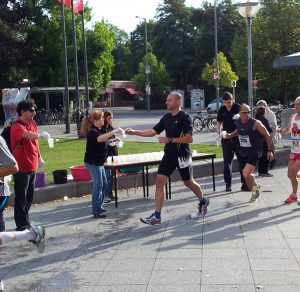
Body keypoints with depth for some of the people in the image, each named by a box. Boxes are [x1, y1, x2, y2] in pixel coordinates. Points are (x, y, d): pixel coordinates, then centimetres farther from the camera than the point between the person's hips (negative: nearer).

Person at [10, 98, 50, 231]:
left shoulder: (32, 124, 9)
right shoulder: (17, 127, -17)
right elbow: (27, 134, -40)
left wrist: (39, 157, 25)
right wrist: (40, 135, -57)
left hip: (32, 167, 8)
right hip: (21, 168, -8)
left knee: (29, 198, 16)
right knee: (21, 199, -1)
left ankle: (25, 223, 29)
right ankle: (22, 226, 7)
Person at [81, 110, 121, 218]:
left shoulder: (97, 130, 12)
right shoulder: (92, 132, -20)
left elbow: (102, 141, 27)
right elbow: (100, 138, -42)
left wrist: (112, 140, 12)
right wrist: (114, 131, -38)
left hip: (98, 162, 10)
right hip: (92, 162, -10)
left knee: (104, 183, 15)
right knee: (98, 185, -8)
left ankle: (99, 206, 27)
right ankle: (97, 211, -3)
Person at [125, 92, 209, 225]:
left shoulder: (184, 117, -14)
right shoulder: (166, 117, 7)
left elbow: (189, 138, -21)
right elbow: (152, 132, 10)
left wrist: (169, 140, -22)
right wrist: (134, 132, 1)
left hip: (182, 156, -6)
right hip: (169, 155, 6)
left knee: (188, 182, 11)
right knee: (159, 182, -3)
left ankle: (203, 201, 40)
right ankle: (157, 216, -2)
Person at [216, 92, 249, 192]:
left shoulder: (238, 107, -7)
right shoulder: (222, 110, 4)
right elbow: (219, 122, 17)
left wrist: (239, 115, -38)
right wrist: (218, 133, 5)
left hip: (238, 137, -3)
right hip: (226, 138, 3)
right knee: (227, 161, 5)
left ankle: (244, 183, 8)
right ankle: (228, 184, 12)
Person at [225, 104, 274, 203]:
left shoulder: (256, 123, -18)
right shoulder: (238, 122, 0)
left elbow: (267, 135, -11)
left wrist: (270, 150, -10)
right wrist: (231, 135, 7)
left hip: (254, 153, -6)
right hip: (242, 153, 6)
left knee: (246, 174, -19)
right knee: (247, 175, 16)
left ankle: (255, 187, 11)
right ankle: (254, 190, 42)